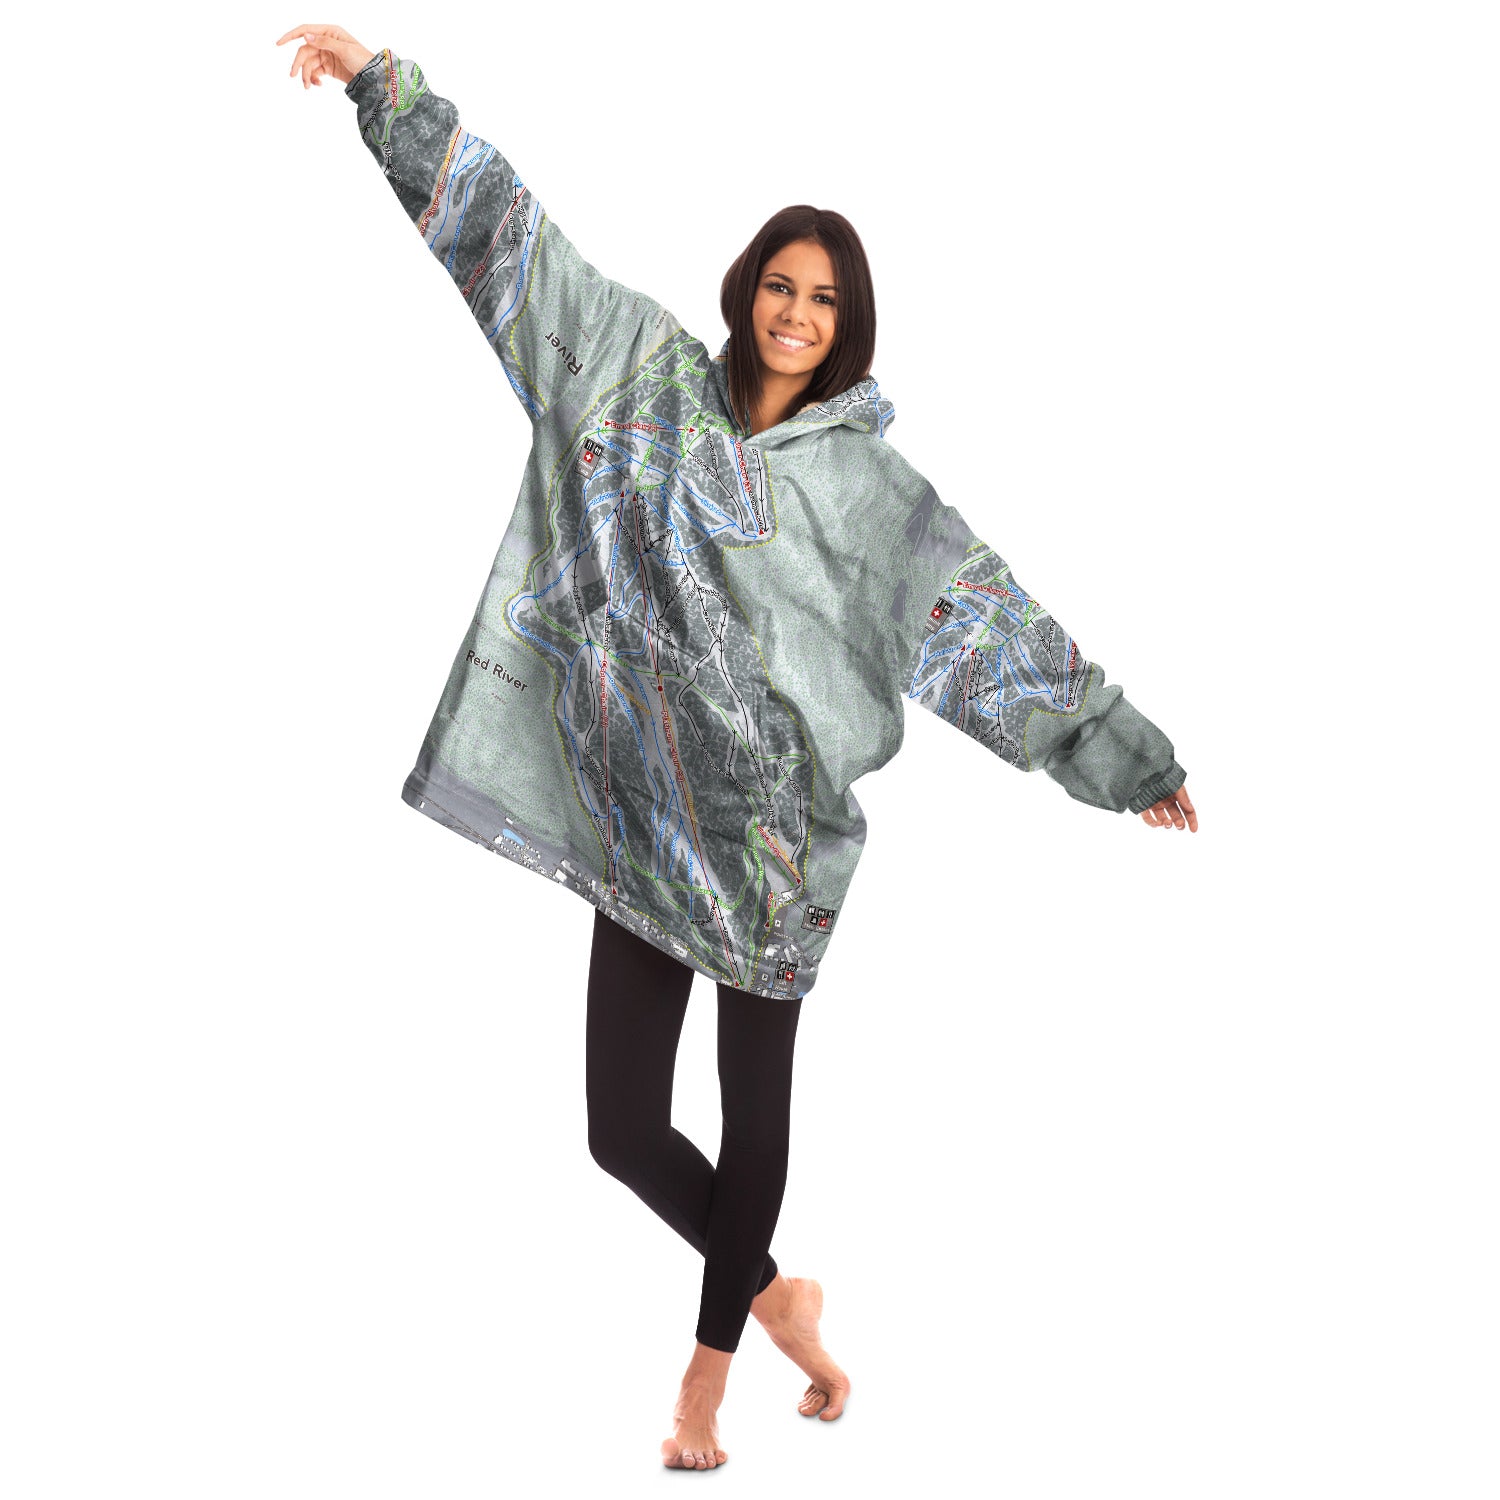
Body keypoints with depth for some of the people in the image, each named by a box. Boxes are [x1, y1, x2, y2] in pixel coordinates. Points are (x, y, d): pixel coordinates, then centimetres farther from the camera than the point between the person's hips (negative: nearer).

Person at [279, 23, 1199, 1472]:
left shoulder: (868, 477, 3)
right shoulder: (654, 378, 6)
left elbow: (997, 612, 3)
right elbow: (520, 237, 6)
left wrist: (1130, 754, 2)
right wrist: (385, 80, 4)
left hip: (778, 830, -1)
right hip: (643, 813, 1)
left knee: (755, 1107, 8)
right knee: (622, 1126, -1)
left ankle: (709, 1367, 29)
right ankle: (772, 1294, 23)